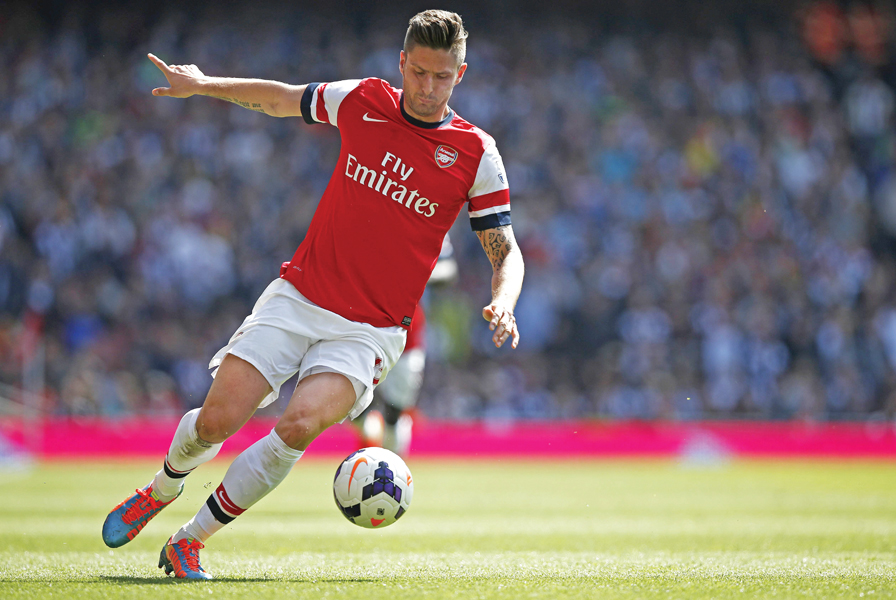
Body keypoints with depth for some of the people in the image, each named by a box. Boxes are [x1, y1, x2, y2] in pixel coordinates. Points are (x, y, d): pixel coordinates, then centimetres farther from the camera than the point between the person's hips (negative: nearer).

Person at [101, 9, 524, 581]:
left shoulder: (477, 153, -4)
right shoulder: (361, 101, 1)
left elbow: (506, 251, 0)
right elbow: (280, 99, 20)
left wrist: (503, 302, -20)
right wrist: (203, 84, 20)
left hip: (370, 331, -2)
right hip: (298, 298, 2)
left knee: (301, 424, -26)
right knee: (218, 420, -11)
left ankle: (189, 542, -9)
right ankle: (160, 490, 25)